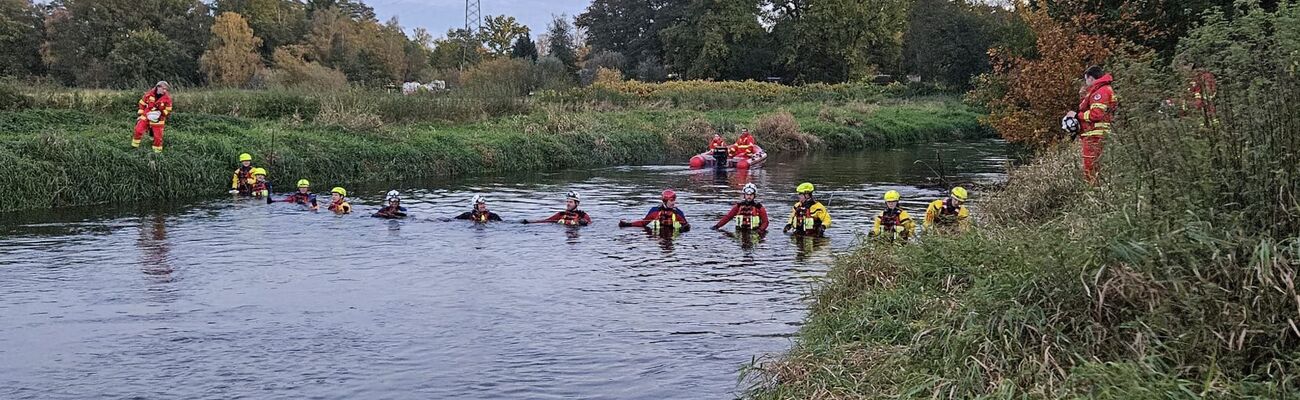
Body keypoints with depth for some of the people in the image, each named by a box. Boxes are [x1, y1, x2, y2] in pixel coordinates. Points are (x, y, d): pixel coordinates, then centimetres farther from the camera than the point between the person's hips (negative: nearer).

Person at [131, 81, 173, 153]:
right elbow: (141, 104, 7)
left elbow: (168, 110, 1)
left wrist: (161, 114, -11)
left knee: (157, 136, 3)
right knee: (138, 130, -8)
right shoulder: (149, 94, -6)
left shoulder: (167, 98, -10)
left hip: (157, 120, -1)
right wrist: (140, 114, 6)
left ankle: (157, 151, 19)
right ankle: (134, 146, 10)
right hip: (145, 117, 1)